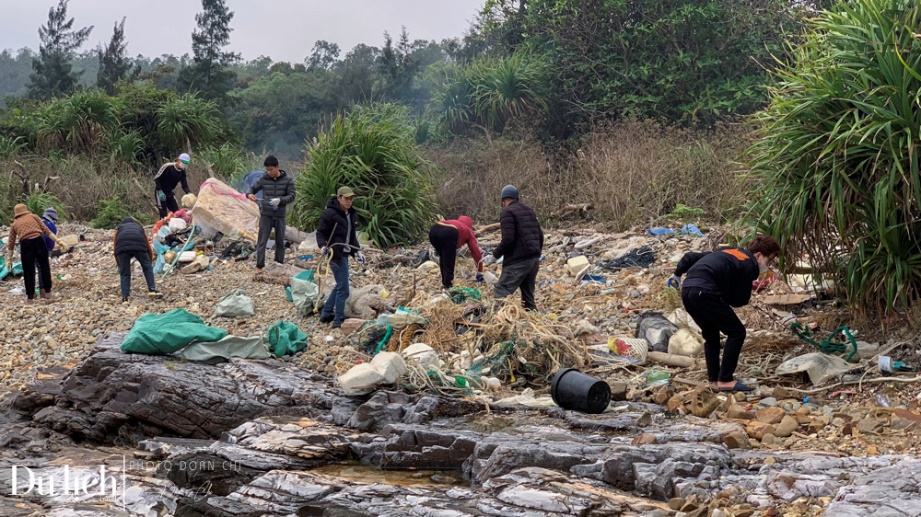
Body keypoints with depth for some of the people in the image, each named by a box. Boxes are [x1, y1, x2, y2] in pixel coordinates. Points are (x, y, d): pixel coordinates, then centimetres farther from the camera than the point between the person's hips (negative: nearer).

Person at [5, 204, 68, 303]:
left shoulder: (14, 224, 22)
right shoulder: (34, 217, 20)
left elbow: (11, 243, 20)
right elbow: (46, 231, 8)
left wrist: (9, 259, 23)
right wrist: (58, 241, 6)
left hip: (25, 245, 0)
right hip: (39, 241, 0)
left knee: (28, 272, 7)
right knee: (44, 267, 14)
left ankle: (30, 297, 8)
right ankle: (47, 291, 19)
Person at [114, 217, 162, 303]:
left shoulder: (119, 228, 36)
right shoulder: (139, 227, 38)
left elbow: (116, 250, 29)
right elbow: (149, 249, 40)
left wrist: (119, 265, 38)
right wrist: (150, 262, 52)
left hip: (122, 246, 0)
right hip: (138, 244, 0)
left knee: (124, 273, 11)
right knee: (147, 267, 20)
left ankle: (125, 298, 9)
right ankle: (152, 289, 14)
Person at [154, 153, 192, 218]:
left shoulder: (182, 172, 1)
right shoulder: (168, 167, -19)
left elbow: (184, 186, 2)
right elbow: (156, 178, -15)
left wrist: (189, 193, -19)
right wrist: (160, 191, -23)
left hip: (169, 193, 7)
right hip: (161, 192, -7)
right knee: (163, 214, -13)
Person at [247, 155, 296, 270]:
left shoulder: (288, 180, -3)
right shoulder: (264, 179, -1)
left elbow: (291, 196, -7)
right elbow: (253, 188, 9)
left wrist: (280, 200, -26)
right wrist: (250, 194, -15)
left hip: (280, 216, 0)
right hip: (265, 215, 0)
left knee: (280, 241, 11)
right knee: (262, 241, -3)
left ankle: (279, 265, 23)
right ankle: (259, 266, -1)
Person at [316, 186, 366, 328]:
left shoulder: (352, 215, 13)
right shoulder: (330, 214, -12)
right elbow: (320, 232, -8)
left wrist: (357, 251, 14)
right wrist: (323, 246, -24)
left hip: (344, 254, 9)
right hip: (335, 254, -9)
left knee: (340, 286, 17)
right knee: (343, 288, -8)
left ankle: (326, 314, 28)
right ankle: (339, 321, 1)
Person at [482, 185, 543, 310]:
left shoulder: (507, 212, -5)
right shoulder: (529, 210, 19)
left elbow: (508, 239, -16)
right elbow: (540, 235, 20)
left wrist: (494, 256, -7)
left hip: (518, 261, -8)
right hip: (534, 259, 8)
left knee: (501, 294, -12)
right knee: (528, 296, 15)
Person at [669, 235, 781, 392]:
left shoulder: (728, 252, 28)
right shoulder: (749, 265, 5)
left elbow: (690, 256, 27)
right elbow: (738, 301, 5)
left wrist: (677, 274, 37)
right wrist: (747, 298, 27)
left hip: (687, 291, 9)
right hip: (705, 291, -9)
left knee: (711, 334, 24)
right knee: (736, 332, 2)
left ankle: (714, 379, 23)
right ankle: (725, 380, 2)